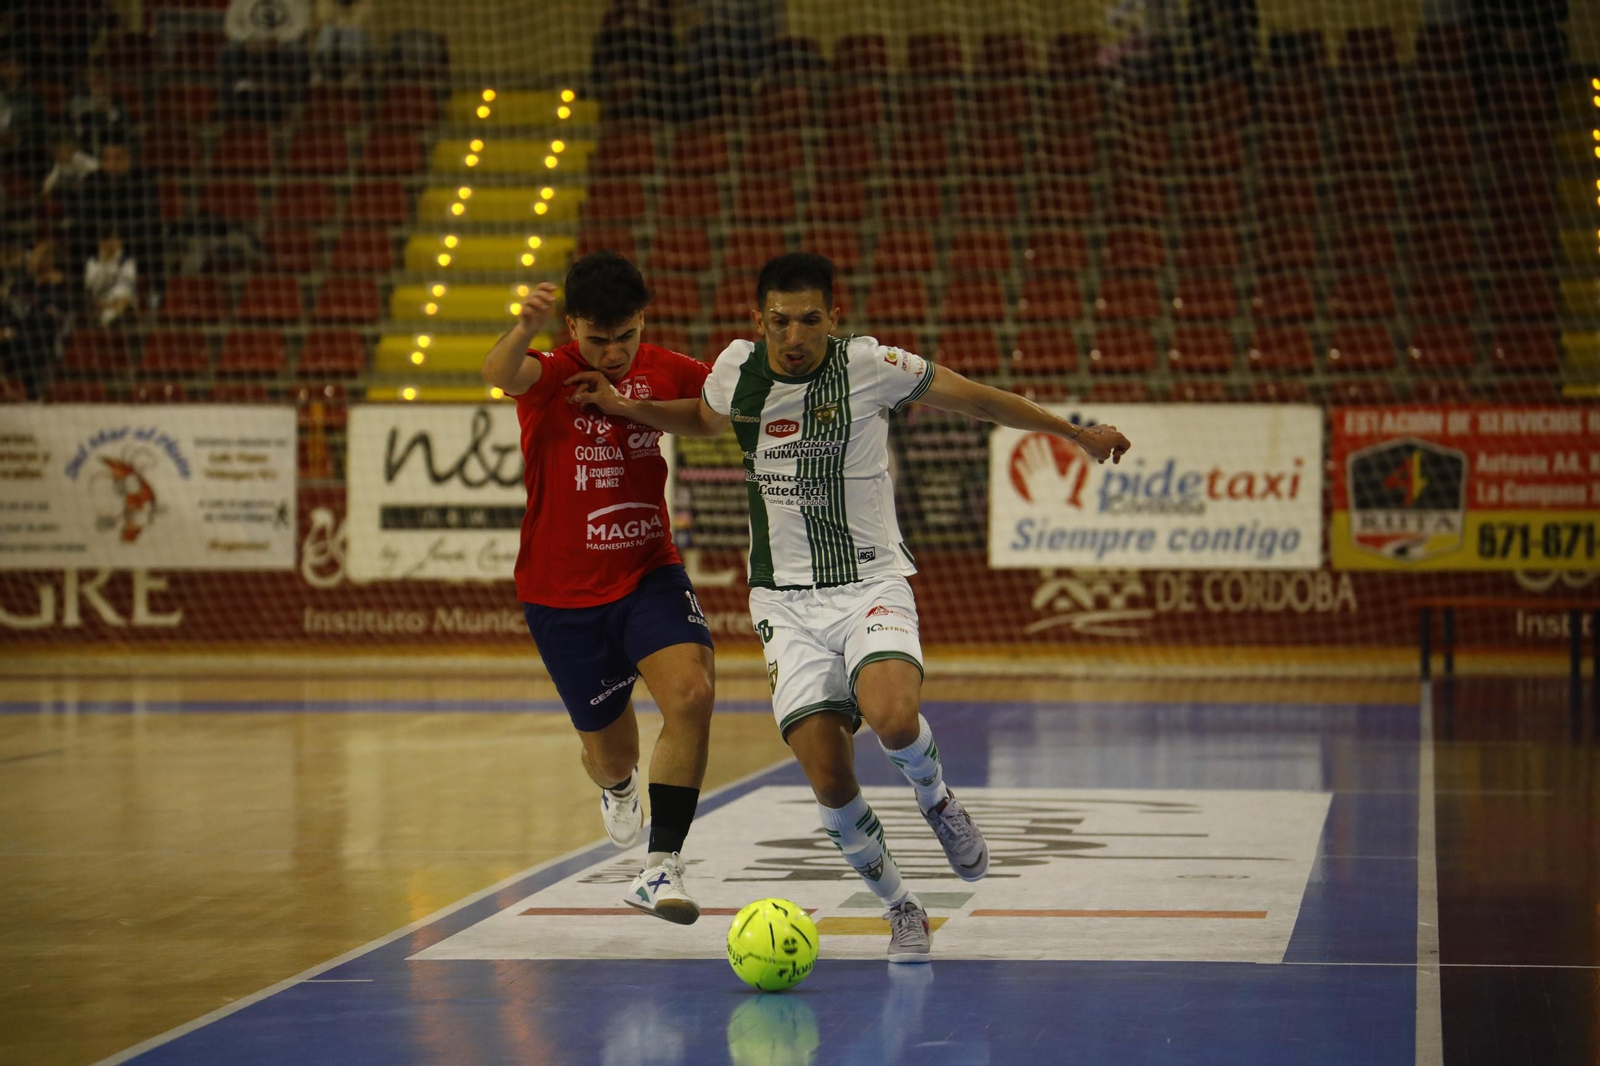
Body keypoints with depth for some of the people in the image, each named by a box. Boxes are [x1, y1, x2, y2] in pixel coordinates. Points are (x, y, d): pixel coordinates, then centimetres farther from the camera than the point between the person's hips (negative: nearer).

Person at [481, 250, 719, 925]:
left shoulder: (664, 372, -1)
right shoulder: (549, 375, -14)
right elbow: (501, 373, -38)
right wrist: (525, 328, -62)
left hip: (649, 575, 2)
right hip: (563, 594, -2)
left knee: (693, 693, -26)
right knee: (610, 754, 10)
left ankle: (661, 868, -20)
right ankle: (618, 785, 51)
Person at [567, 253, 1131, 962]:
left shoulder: (868, 365, -10)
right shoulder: (737, 368, 0)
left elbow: (976, 399, 2)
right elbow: (704, 418, 25)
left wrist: (1077, 433, 7)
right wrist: (625, 408, 13)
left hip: (871, 585, -2)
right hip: (786, 601, 2)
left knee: (894, 718, -32)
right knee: (829, 782, -11)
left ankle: (935, 799, 5)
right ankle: (901, 911, 14)